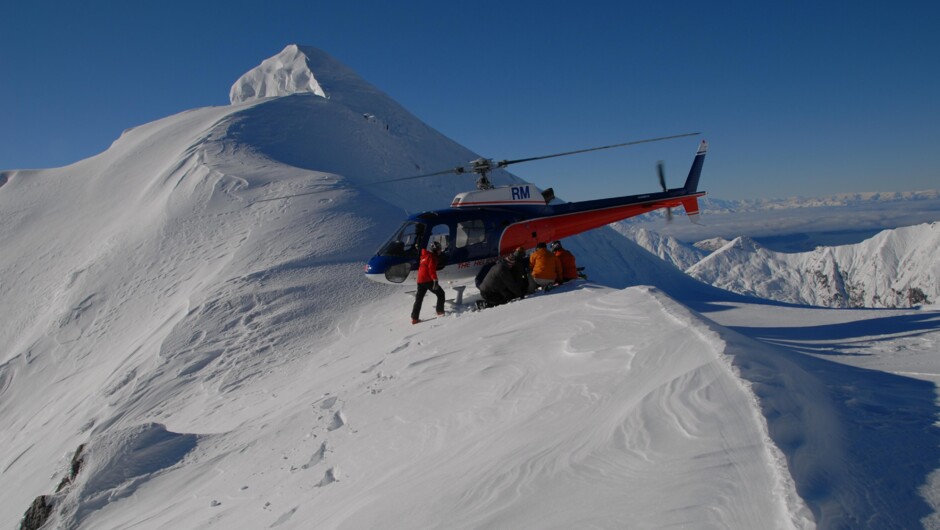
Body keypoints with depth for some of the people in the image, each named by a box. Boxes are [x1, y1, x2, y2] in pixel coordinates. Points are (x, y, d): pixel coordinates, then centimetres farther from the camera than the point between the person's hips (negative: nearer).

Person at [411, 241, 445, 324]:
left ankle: (414, 318, 7)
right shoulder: (432, 257, -7)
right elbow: (432, 269, -19)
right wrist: (435, 280, -24)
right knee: (440, 293, 4)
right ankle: (440, 311, -1)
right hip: (428, 280, -8)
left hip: (420, 281, 8)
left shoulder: (424, 256, 21)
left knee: (419, 299, 10)